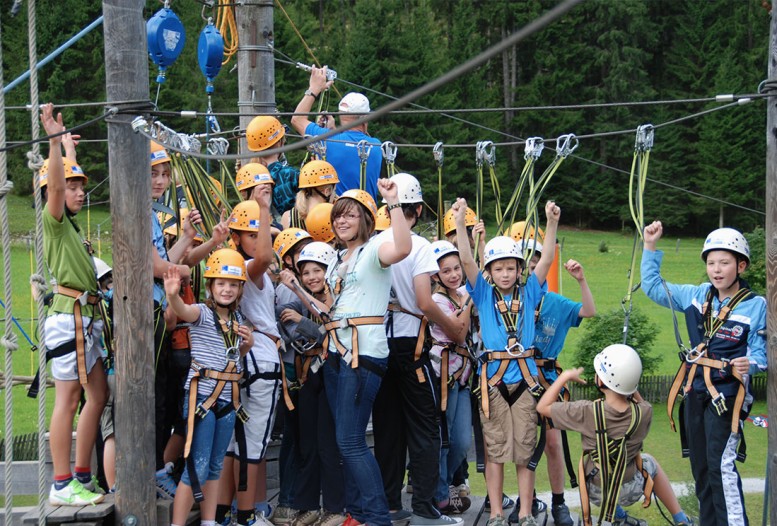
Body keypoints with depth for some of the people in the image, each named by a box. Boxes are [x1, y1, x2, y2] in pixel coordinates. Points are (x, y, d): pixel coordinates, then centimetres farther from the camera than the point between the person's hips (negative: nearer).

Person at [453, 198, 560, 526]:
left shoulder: (528, 294, 9)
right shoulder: (484, 295, 6)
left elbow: (546, 260, 0)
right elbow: (467, 261, -6)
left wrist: (551, 223, -12)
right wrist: (460, 224, -18)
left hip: (524, 377, 1)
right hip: (493, 379, -1)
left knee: (526, 450, 4)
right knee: (495, 450, 3)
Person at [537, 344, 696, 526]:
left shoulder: (587, 412, -29)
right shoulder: (644, 413, -22)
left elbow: (542, 407, -14)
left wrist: (565, 376, -5)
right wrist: (631, 388, -6)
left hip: (596, 493, -1)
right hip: (630, 492, 1)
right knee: (649, 462, 32)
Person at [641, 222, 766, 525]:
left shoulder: (756, 306, -9)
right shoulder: (696, 296, 6)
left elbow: (760, 353, -8)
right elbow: (653, 286, 16)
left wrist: (749, 364, -30)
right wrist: (650, 247, 9)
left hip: (727, 395, -6)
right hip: (695, 392, 6)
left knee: (721, 466, -16)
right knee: (700, 466, 12)